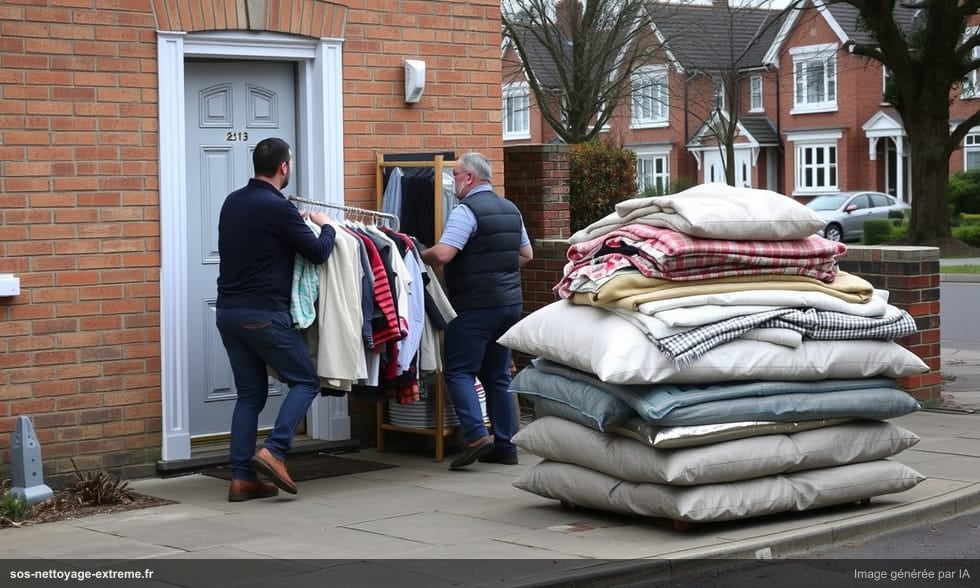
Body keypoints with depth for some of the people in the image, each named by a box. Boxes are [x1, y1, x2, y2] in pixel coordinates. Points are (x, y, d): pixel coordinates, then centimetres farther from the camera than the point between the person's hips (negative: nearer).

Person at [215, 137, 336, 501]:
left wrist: (295, 222, 26)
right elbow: (318, 253, -6)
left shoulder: (232, 202, 10)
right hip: (263, 313, -7)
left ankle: (242, 478, 7)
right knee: (305, 381, 6)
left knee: (250, 393, 12)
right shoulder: (278, 208, -13)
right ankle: (273, 452, -10)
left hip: (228, 310, 7)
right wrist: (326, 227, 14)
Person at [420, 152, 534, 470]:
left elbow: (442, 254, -22)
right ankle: (505, 445, 11)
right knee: (498, 375, 12)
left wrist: (419, 256, -4)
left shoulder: (466, 211, -12)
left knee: (458, 371, -2)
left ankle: (476, 435, -15)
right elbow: (526, 254, 22)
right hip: (510, 301, 8)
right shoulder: (510, 209, 14)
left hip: (475, 304, -8)